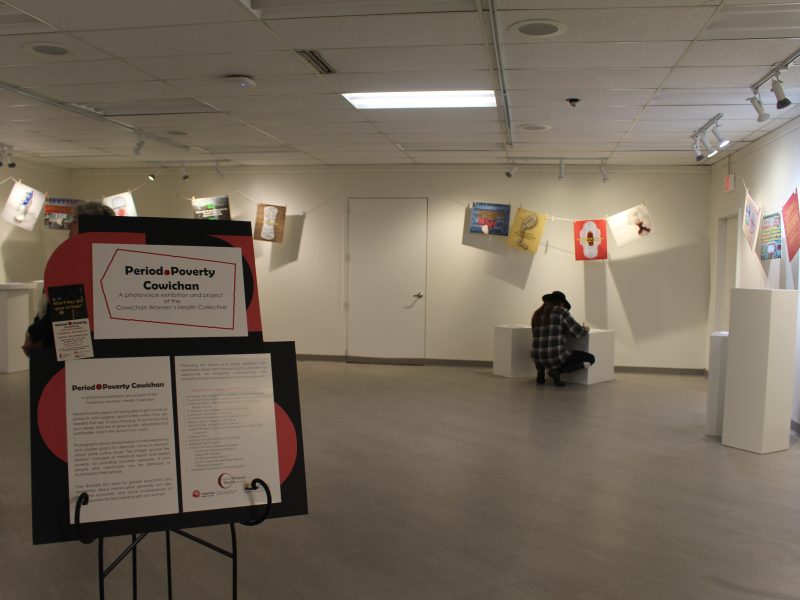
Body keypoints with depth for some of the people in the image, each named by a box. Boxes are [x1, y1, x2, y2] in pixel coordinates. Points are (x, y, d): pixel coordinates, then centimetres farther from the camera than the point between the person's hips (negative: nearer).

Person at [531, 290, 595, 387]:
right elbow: (578, 332, -4)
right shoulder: (561, 311, -3)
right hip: (556, 356, -6)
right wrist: (585, 329, 20)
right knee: (590, 358, 9)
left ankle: (541, 371, 14)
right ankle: (557, 370, -6)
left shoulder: (537, 314, 13)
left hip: (537, 358, 7)